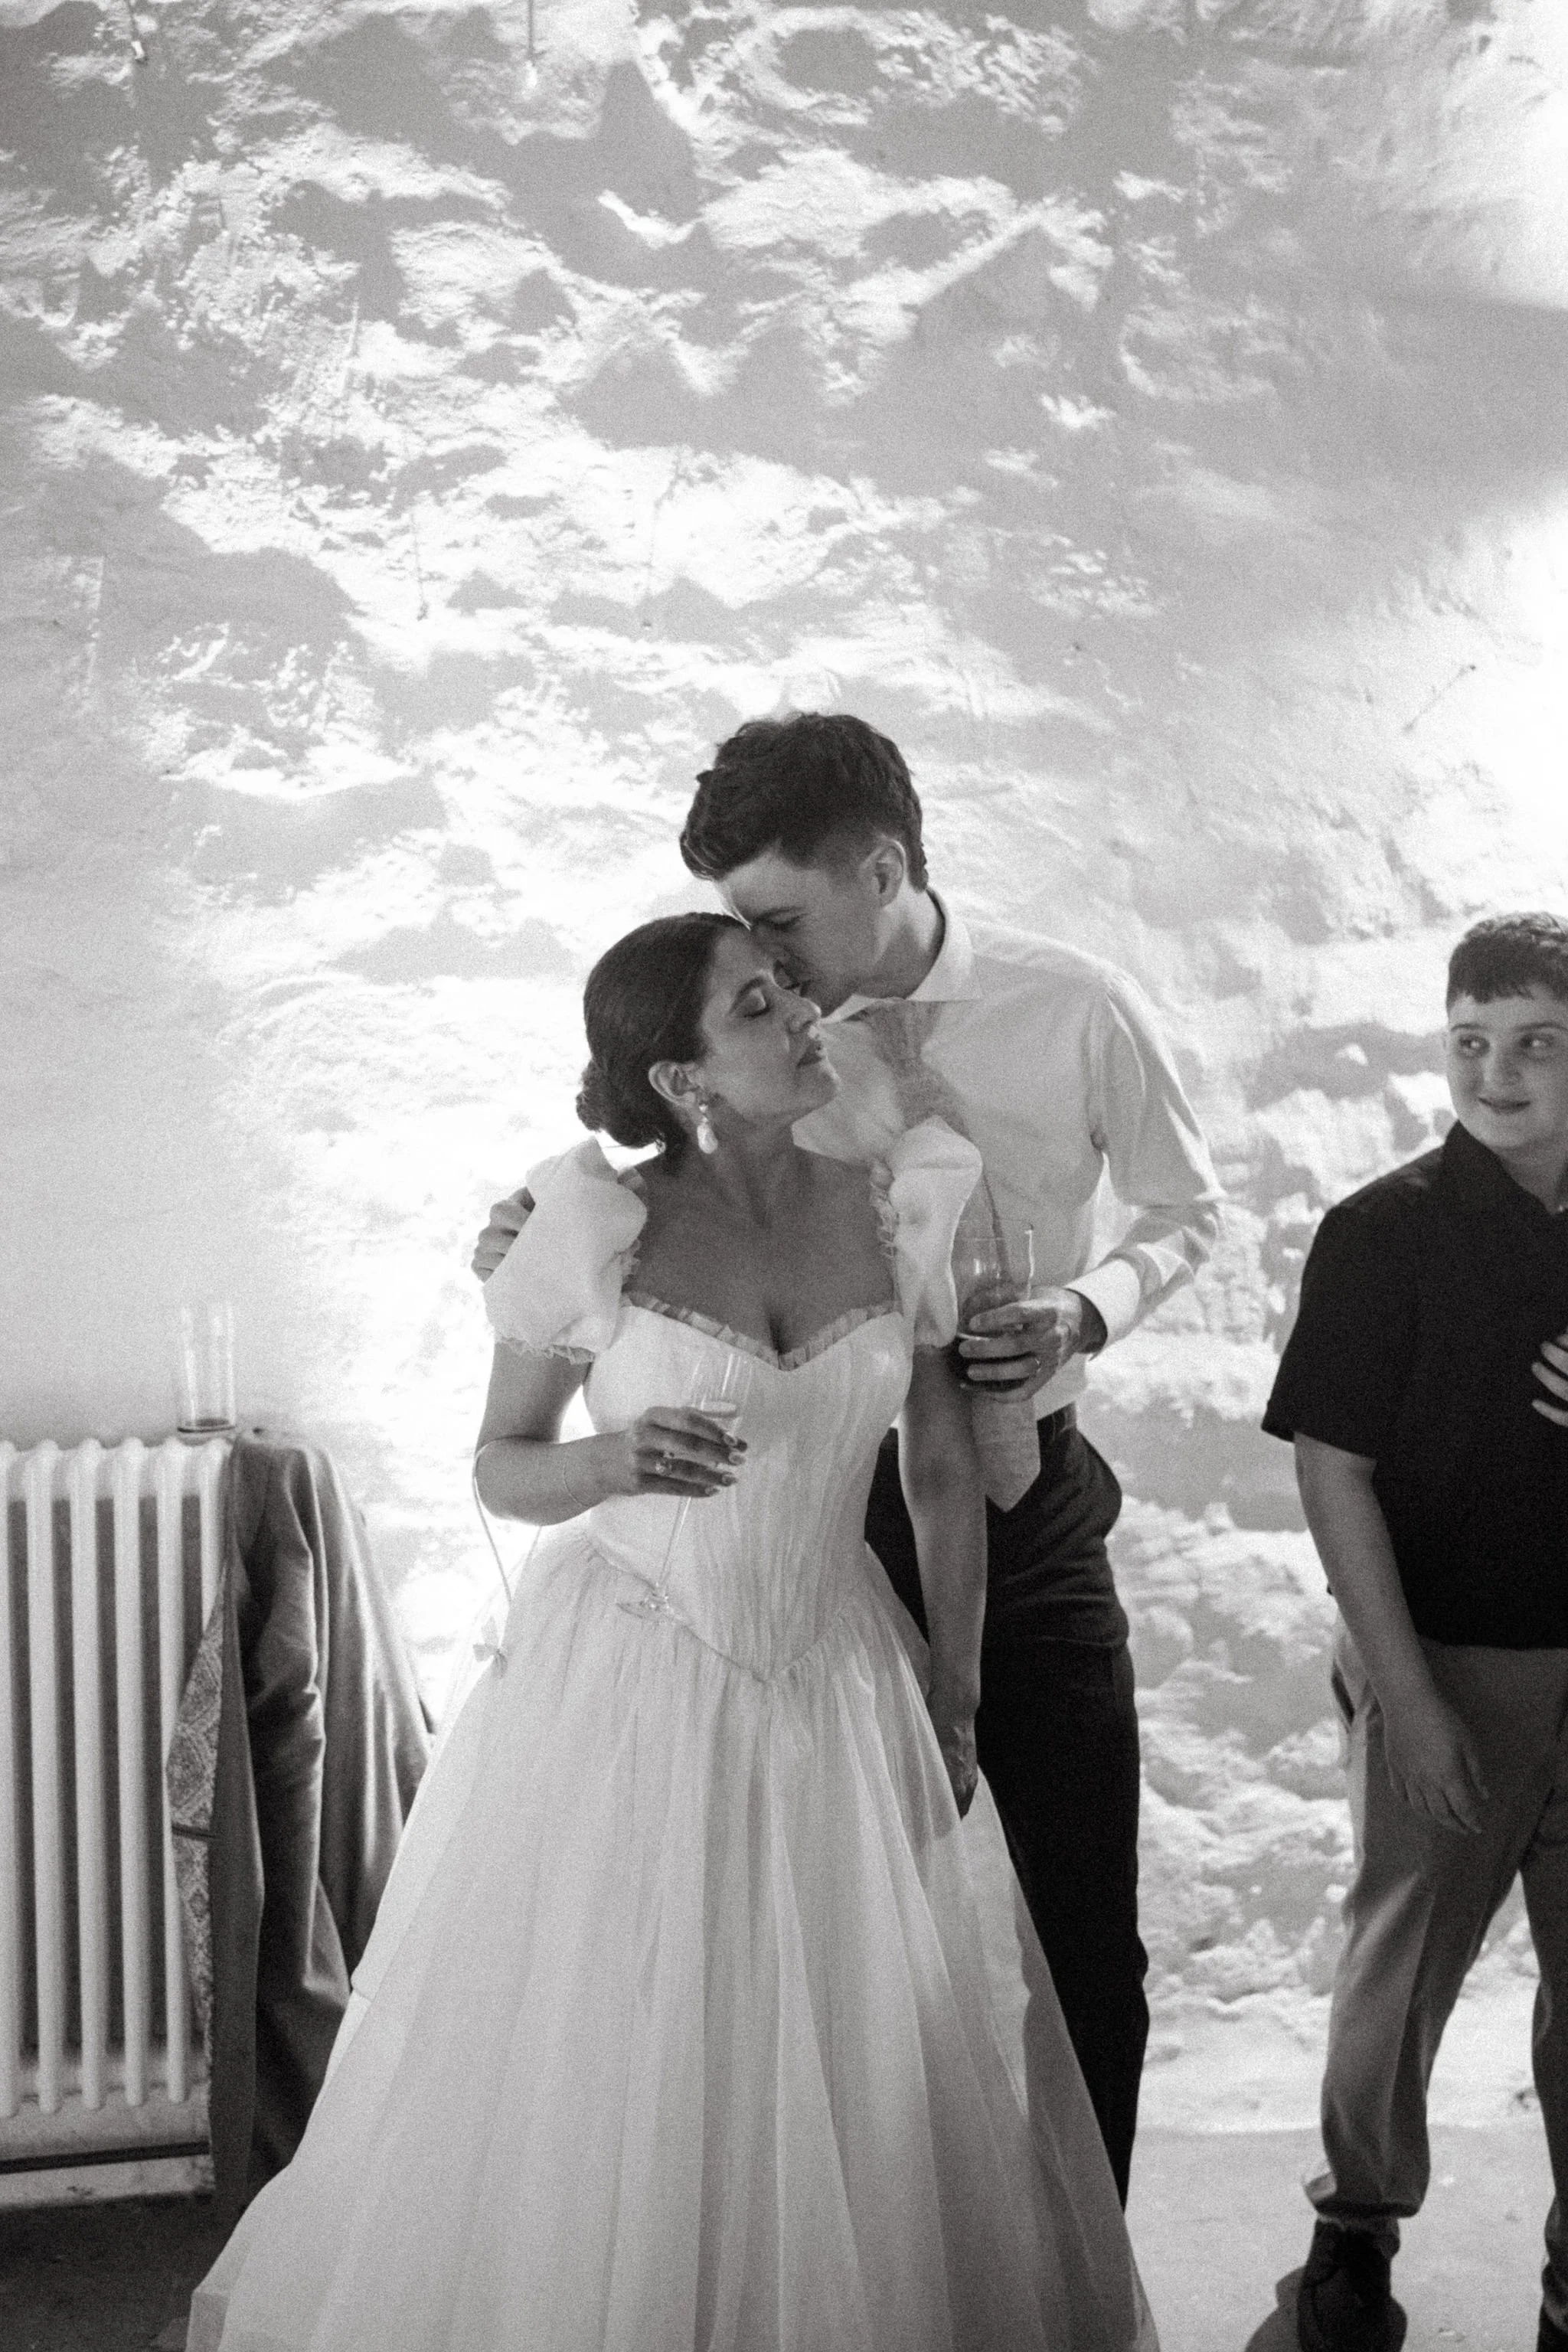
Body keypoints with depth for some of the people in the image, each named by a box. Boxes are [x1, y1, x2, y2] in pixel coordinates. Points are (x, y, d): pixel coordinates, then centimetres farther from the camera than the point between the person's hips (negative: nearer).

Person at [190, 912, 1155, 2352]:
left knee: (857, 2091, 9)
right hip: (628, 1688, -3)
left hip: (835, 1683, 3)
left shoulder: (895, 1210, -2)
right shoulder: (600, 1229, -11)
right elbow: (501, 1466, -1)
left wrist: (954, 1692, 5)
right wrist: (620, 1460, -21)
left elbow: (946, 1468, 6)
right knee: (599, 2078, 6)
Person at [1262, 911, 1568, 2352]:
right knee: (1405, 1958, 11)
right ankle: (1359, 2223, 32)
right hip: (1450, 1664, -3)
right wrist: (1407, 1693, -14)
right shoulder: (1385, 1232, -9)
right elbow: (1333, 1470, -11)